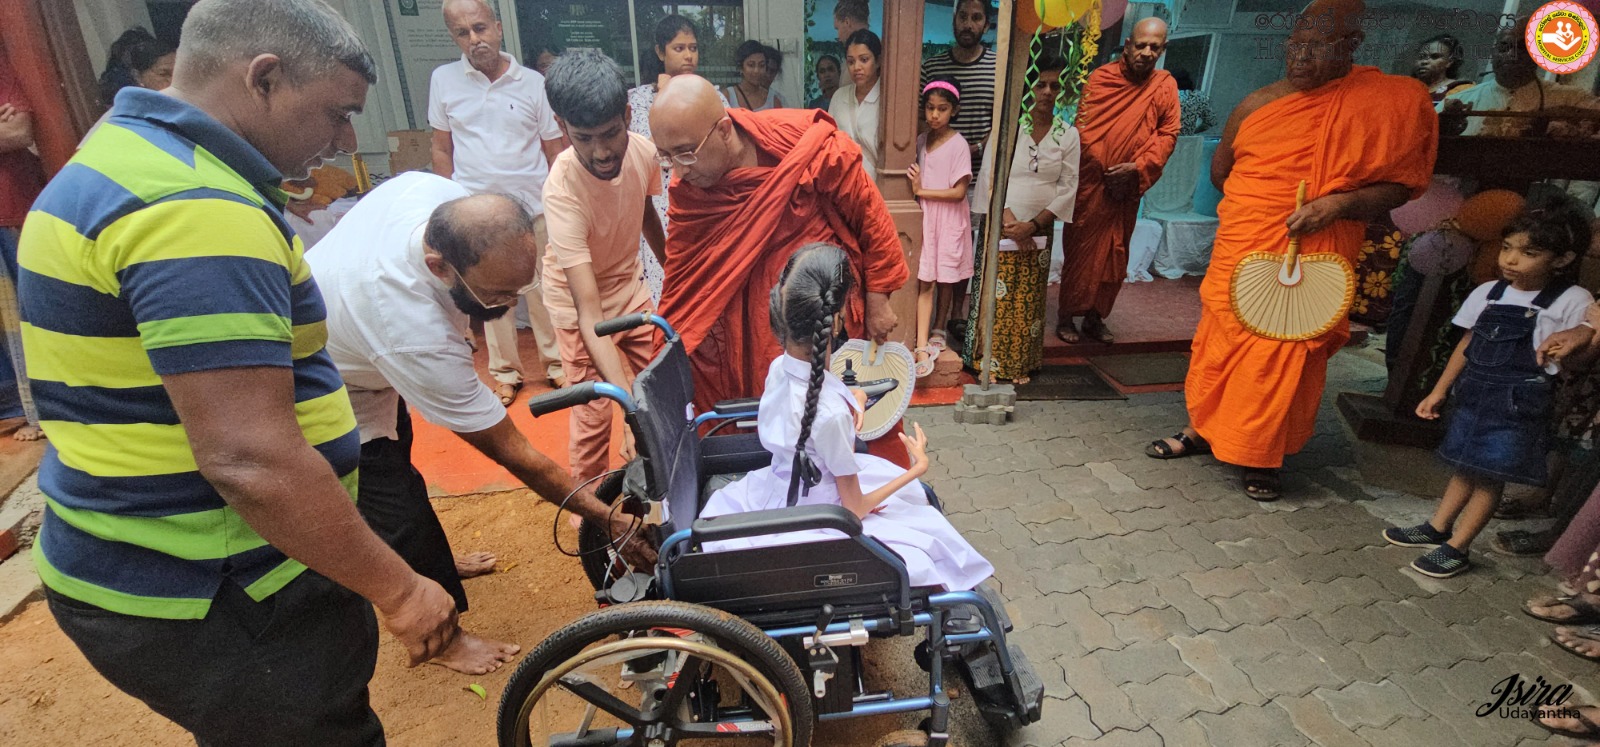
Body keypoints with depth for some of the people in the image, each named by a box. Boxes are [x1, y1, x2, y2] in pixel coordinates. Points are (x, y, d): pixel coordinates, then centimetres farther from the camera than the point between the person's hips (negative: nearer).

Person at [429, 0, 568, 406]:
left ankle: (556, 362, 22)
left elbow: (555, 150, 4)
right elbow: (442, 149, 9)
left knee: (542, 289, 5)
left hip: (533, 207, -1)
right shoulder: (443, 80, 3)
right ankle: (505, 372, 22)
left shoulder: (533, 83, 0)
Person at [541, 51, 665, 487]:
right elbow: (589, 312, -41)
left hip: (630, 287, 5)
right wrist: (628, 399, -49)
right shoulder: (563, 190, -36)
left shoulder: (643, 151, -20)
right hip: (580, 303, -5)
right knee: (594, 414, -2)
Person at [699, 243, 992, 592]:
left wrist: (850, 401, -7)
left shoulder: (778, 367, -15)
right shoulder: (832, 411, -36)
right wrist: (918, 467, -9)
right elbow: (855, 509, -20)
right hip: (814, 521, -8)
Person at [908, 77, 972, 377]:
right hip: (925, 217, 4)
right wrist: (914, 181, -2)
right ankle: (923, 348, -4)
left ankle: (938, 331, 28)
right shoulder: (921, 140, 7)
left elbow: (959, 192, -14)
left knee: (946, 280, 7)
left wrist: (922, 191, -13)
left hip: (950, 220, -4)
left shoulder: (958, 145, -9)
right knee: (925, 282, -3)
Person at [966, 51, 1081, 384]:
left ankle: (1021, 364, 19)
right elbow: (989, 177, -7)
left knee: (1029, 301, 8)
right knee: (996, 297, -1)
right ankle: (988, 360, 12)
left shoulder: (1068, 135, 3)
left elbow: (1068, 188, 0)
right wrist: (1009, 220, -15)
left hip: (1039, 232, 2)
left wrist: (1033, 225, -11)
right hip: (1001, 228, -2)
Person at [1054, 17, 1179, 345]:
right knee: (1080, 251, 0)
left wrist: (1138, 166, -12)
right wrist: (1105, 171, -11)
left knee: (1114, 256, 9)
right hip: (1091, 183, -4)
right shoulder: (1100, 78, -4)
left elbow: (1168, 133, 3)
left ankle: (1095, 318, 20)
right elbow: (1082, 126, -9)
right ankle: (1066, 317, 10)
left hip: (1129, 188, 4)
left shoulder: (1165, 85, 5)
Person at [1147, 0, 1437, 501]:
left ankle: (1261, 458, 16)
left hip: (1309, 263, -3)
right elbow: (1220, 169, 19)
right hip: (1238, 254, 3)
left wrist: (1339, 204, -18)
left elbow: (1399, 186, -1)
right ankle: (1201, 430, 27)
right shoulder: (1259, 104, 5)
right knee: (1218, 342, 9)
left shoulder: (1390, 102, -3)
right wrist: (1259, 207, 12)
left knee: (1284, 358, 0)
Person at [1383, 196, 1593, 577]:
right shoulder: (1488, 293, 4)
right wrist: (1439, 392, 13)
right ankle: (1437, 528, 27)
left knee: (1489, 476, 1)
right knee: (1465, 467, 15)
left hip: (1519, 405, -4)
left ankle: (1457, 548, 9)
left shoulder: (1572, 302, -7)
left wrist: (1573, 344, -29)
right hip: (1473, 395, 4)